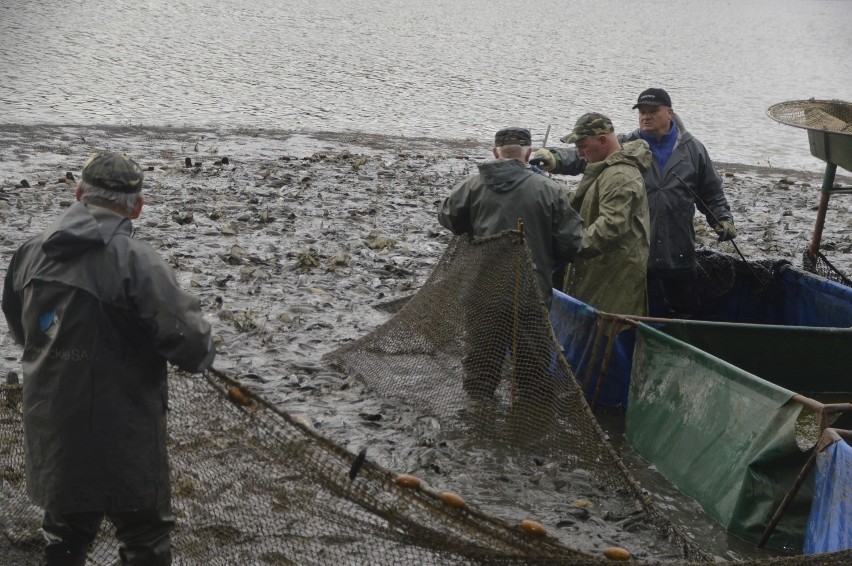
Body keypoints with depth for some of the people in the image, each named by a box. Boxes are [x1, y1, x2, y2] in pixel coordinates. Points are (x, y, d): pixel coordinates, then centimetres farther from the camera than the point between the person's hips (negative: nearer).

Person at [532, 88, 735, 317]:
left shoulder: (692, 149, 6)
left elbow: (711, 193, 16)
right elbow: (584, 156, -13)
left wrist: (723, 219, 3)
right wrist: (555, 159, -30)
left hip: (679, 255, 1)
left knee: (686, 311, 12)